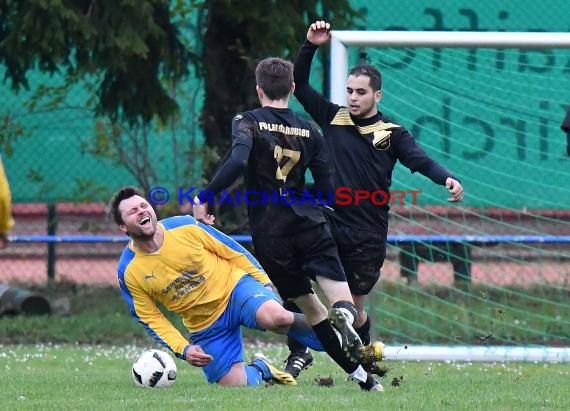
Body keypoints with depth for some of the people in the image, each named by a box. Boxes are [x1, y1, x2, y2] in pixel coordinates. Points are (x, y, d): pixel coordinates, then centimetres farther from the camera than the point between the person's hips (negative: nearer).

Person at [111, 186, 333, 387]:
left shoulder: (185, 227, -14)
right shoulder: (129, 272, -11)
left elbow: (233, 251, -2)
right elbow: (150, 318, -2)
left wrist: (265, 284, 0)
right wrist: (183, 349, -13)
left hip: (234, 287, -2)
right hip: (205, 327, 2)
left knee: (275, 317, -34)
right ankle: (259, 371, 29)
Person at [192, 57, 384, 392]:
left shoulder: (248, 122, -1)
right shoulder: (309, 130, 9)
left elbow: (237, 162, -22)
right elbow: (328, 189, 8)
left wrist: (205, 198, -15)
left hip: (270, 237, -1)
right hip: (311, 226, 1)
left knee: (309, 305, 12)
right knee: (343, 302, -4)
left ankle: (361, 374, 6)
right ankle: (344, 316, -43)